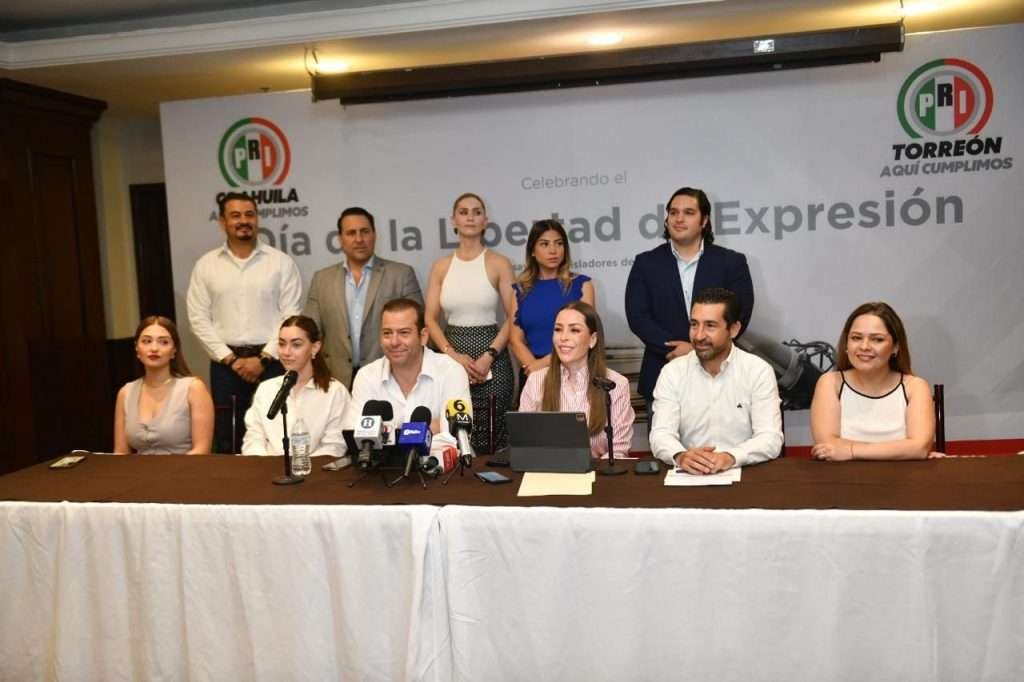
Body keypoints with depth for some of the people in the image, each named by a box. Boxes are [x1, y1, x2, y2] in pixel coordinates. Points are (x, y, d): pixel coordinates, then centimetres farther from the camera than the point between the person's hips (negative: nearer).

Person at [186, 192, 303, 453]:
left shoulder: (281, 262, 1)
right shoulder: (205, 264, 6)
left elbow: (291, 317, -3)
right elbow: (199, 319, 2)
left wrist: (263, 358, -10)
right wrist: (230, 358, -6)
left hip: (271, 360, -1)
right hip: (225, 363, 2)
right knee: (227, 440, 7)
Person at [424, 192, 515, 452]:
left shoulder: (499, 263, 0)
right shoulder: (441, 266, 8)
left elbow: (513, 317, -3)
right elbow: (430, 319, 5)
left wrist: (488, 357, -13)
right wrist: (454, 355, -10)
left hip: (491, 359, -2)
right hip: (451, 357, 2)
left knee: (490, 436, -3)